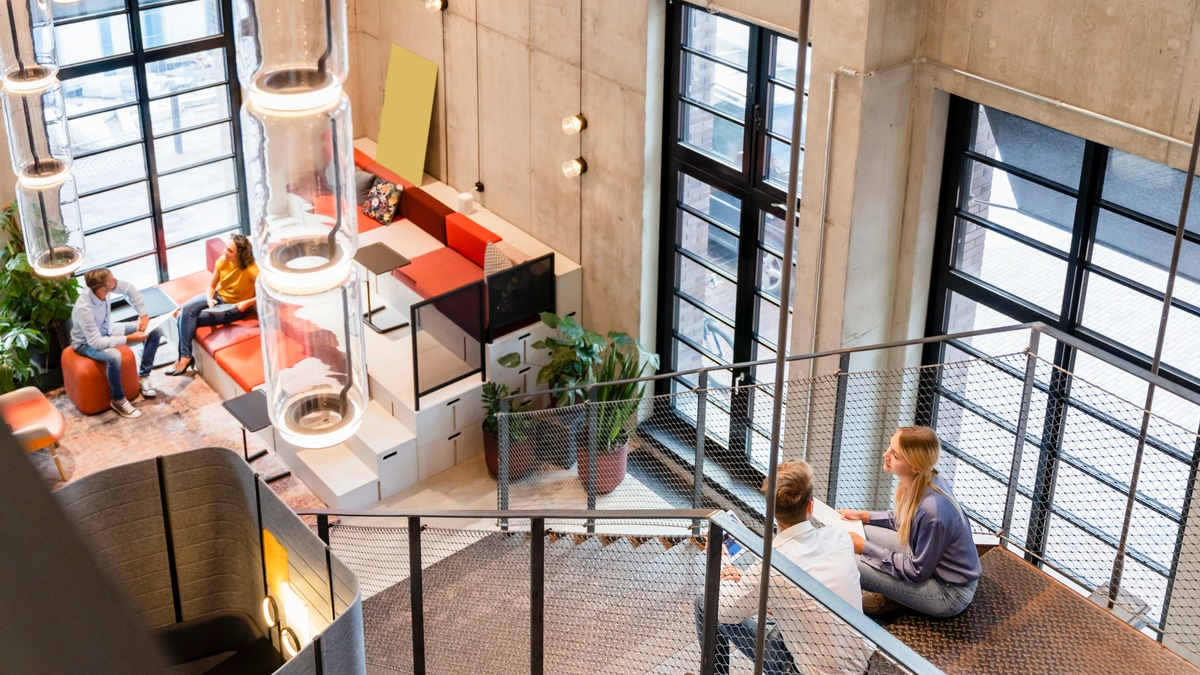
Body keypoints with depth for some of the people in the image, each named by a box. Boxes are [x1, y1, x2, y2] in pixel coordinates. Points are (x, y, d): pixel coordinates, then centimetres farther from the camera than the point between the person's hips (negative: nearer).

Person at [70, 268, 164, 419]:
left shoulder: (105, 286, -22)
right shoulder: (84, 308, -39)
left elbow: (129, 289, -1)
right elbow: (96, 342, -36)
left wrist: (143, 315, -7)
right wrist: (129, 338, -33)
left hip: (107, 330, 7)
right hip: (87, 342, -7)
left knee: (155, 331, -1)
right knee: (114, 356, -40)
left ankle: (143, 376, 11)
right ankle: (118, 400, -16)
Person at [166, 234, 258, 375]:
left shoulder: (251, 270, -26)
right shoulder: (222, 261, -10)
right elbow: (211, 286, 1)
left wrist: (247, 303, -30)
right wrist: (209, 299, -18)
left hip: (235, 307, -6)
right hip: (218, 296, 6)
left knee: (191, 319, -18)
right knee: (186, 310, -19)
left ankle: (185, 356, -1)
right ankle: (184, 356, -13)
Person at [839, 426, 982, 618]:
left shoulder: (932, 510, -35)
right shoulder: (920, 481, -11)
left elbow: (917, 572, -22)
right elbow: (901, 519, 13)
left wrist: (865, 548, -20)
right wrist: (863, 516, 2)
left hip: (950, 593, -8)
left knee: (852, 564, -17)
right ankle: (883, 593, 14)